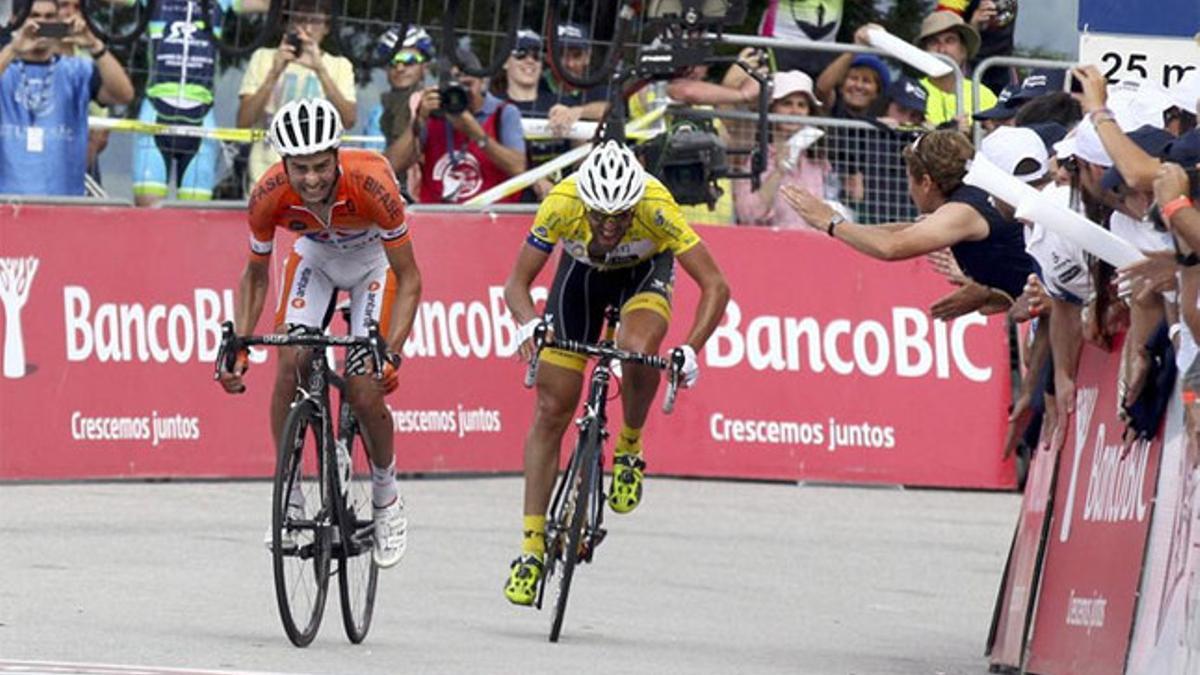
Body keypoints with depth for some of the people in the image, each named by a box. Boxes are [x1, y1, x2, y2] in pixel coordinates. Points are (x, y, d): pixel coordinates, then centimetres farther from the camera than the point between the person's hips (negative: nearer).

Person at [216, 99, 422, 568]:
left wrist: (392, 353, -40)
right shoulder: (269, 196, -30)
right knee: (290, 362, -21)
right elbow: (255, 276, -11)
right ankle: (289, 502, -7)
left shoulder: (370, 183, -38)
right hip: (315, 256, 2)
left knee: (365, 392, -14)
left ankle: (387, 500, 13)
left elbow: (408, 278, -28)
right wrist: (238, 350, -23)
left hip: (374, 261, -2)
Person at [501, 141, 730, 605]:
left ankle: (630, 450, -5)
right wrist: (528, 325, -48)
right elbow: (517, 283, -27)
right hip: (582, 271, 2)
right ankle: (532, 547, 3)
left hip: (646, 268, -2)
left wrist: (691, 350, -49)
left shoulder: (656, 207, -38)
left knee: (637, 350, -35)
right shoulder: (561, 204, -35)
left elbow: (715, 286, -35)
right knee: (552, 410, -4)